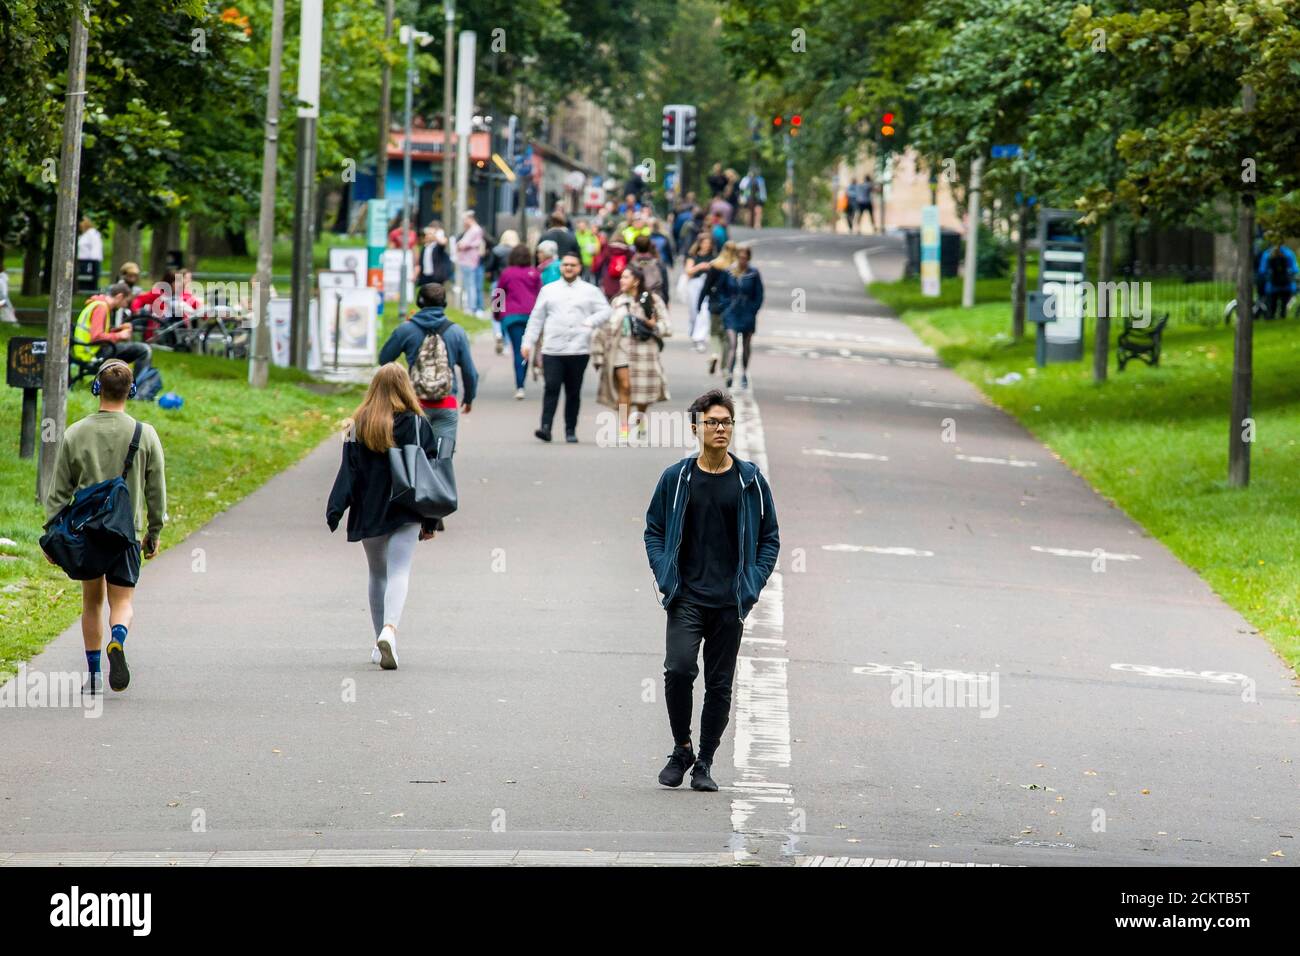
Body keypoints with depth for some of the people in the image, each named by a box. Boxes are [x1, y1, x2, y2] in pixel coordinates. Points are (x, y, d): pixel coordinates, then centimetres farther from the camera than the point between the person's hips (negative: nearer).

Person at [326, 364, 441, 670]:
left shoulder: (359, 425, 1)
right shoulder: (416, 424, -3)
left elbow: (349, 471, -3)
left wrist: (335, 511, -3)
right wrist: (430, 521, 6)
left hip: (368, 513, 2)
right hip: (405, 514, -2)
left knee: (377, 574, 17)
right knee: (399, 573, -8)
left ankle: (380, 642, 22)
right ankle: (390, 629, -33)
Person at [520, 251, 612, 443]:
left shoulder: (590, 291, 11)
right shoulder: (549, 290, 13)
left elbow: (605, 310, 5)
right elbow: (536, 318, 13)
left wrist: (590, 322, -14)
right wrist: (528, 342, 7)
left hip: (579, 350, 0)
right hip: (552, 349, 0)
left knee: (574, 391, 4)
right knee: (551, 388, -12)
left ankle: (571, 430, 11)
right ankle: (546, 427, -17)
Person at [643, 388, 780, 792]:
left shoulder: (751, 480, 4)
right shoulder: (675, 478, 3)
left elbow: (770, 538, 10)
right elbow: (654, 530, 11)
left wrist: (752, 585, -2)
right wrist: (665, 577, -3)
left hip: (731, 602, 1)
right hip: (686, 597, -1)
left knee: (720, 685, 4)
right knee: (679, 669, -18)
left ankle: (704, 763, 16)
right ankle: (681, 749, 1)